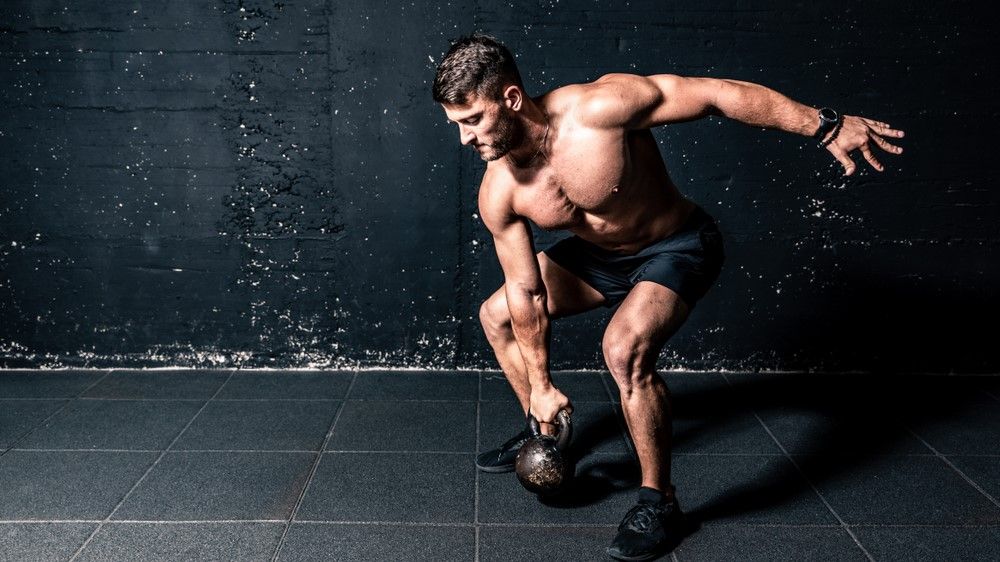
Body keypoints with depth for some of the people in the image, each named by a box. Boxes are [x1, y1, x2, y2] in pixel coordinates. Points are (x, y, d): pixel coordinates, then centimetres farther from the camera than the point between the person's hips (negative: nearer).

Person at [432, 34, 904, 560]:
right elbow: (526, 291, -6)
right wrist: (540, 384, -1)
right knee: (496, 315, 9)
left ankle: (658, 502, -12)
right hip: (599, 254, 7)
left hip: (678, 246, -6)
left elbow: (717, 93, -28)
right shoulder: (498, 194, -17)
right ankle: (545, 434, 31)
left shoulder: (599, 107, -34)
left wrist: (825, 126, -27)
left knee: (625, 347, -32)